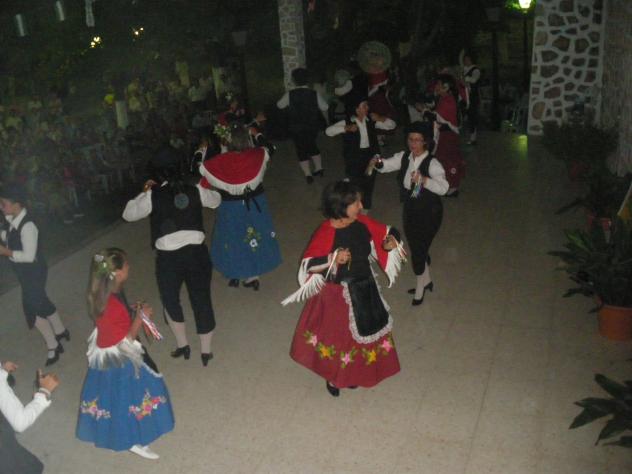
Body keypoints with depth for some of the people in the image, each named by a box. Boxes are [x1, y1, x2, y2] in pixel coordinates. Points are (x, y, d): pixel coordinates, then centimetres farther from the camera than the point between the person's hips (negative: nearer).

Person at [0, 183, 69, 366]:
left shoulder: (27, 226, -31)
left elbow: (29, 256, -30)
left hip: (34, 273, -9)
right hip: (27, 272, 9)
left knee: (32, 309, 2)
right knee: (40, 302, 25)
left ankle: (53, 346, 20)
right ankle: (60, 331, 48)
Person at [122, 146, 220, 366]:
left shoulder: (153, 197, -5)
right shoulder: (194, 191, 1)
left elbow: (128, 214, 9)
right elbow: (216, 200, 21)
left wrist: (144, 193, 17)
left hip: (168, 257, -2)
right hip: (196, 252, 2)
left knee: (170, 300, 23)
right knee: (202, 300, 15)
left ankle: (182, 345, 31)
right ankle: (206, 350, 26)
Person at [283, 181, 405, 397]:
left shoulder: (363, 223, -9)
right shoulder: (325, 233, -26)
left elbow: (387, 233, 5)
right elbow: (308, 265, -23)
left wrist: (390, 242, -17)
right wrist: (333, 259, -37)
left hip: (365, 290, 6)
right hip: (339, 295, -6)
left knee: (365, 332, 22)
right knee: (337, 336, 14)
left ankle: (354, 372, 49)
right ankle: (333, 376, 43)